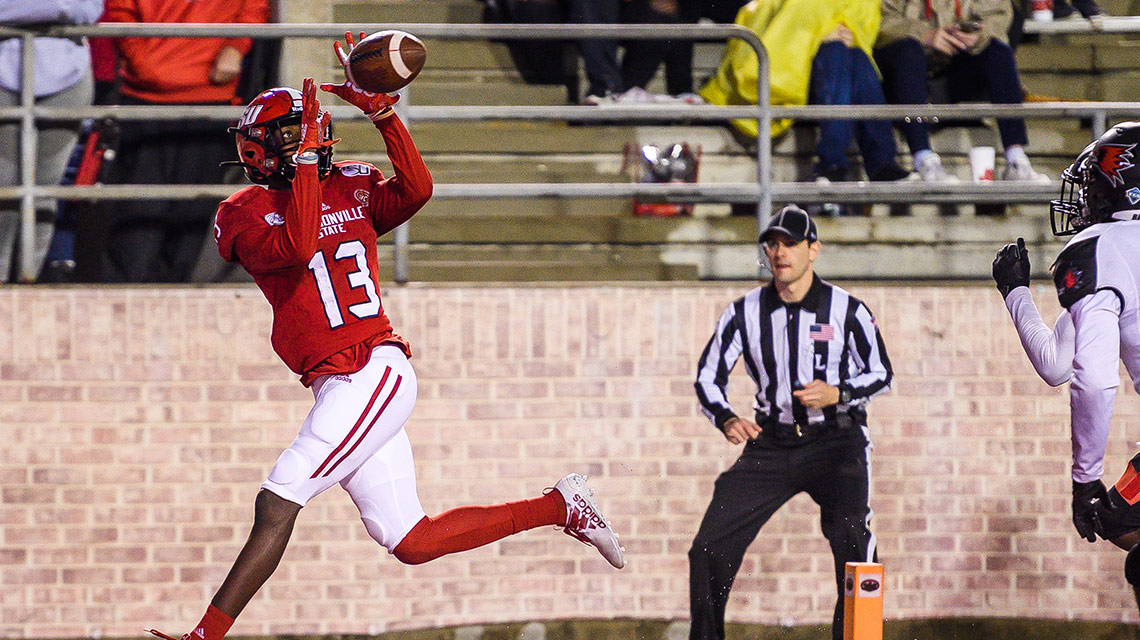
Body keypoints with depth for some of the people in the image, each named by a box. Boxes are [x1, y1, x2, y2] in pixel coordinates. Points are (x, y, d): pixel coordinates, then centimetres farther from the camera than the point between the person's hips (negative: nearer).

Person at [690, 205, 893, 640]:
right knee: (709, 548, -4)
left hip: (835, 441, -3)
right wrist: (726, 419, -13)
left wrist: (838, 394, -17)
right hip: (770, 446, 3)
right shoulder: (745, 313, 0)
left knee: (851, 535, -27)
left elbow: (881, 373, 2)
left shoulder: (847, 309, -6)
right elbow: (708, 376, 7)